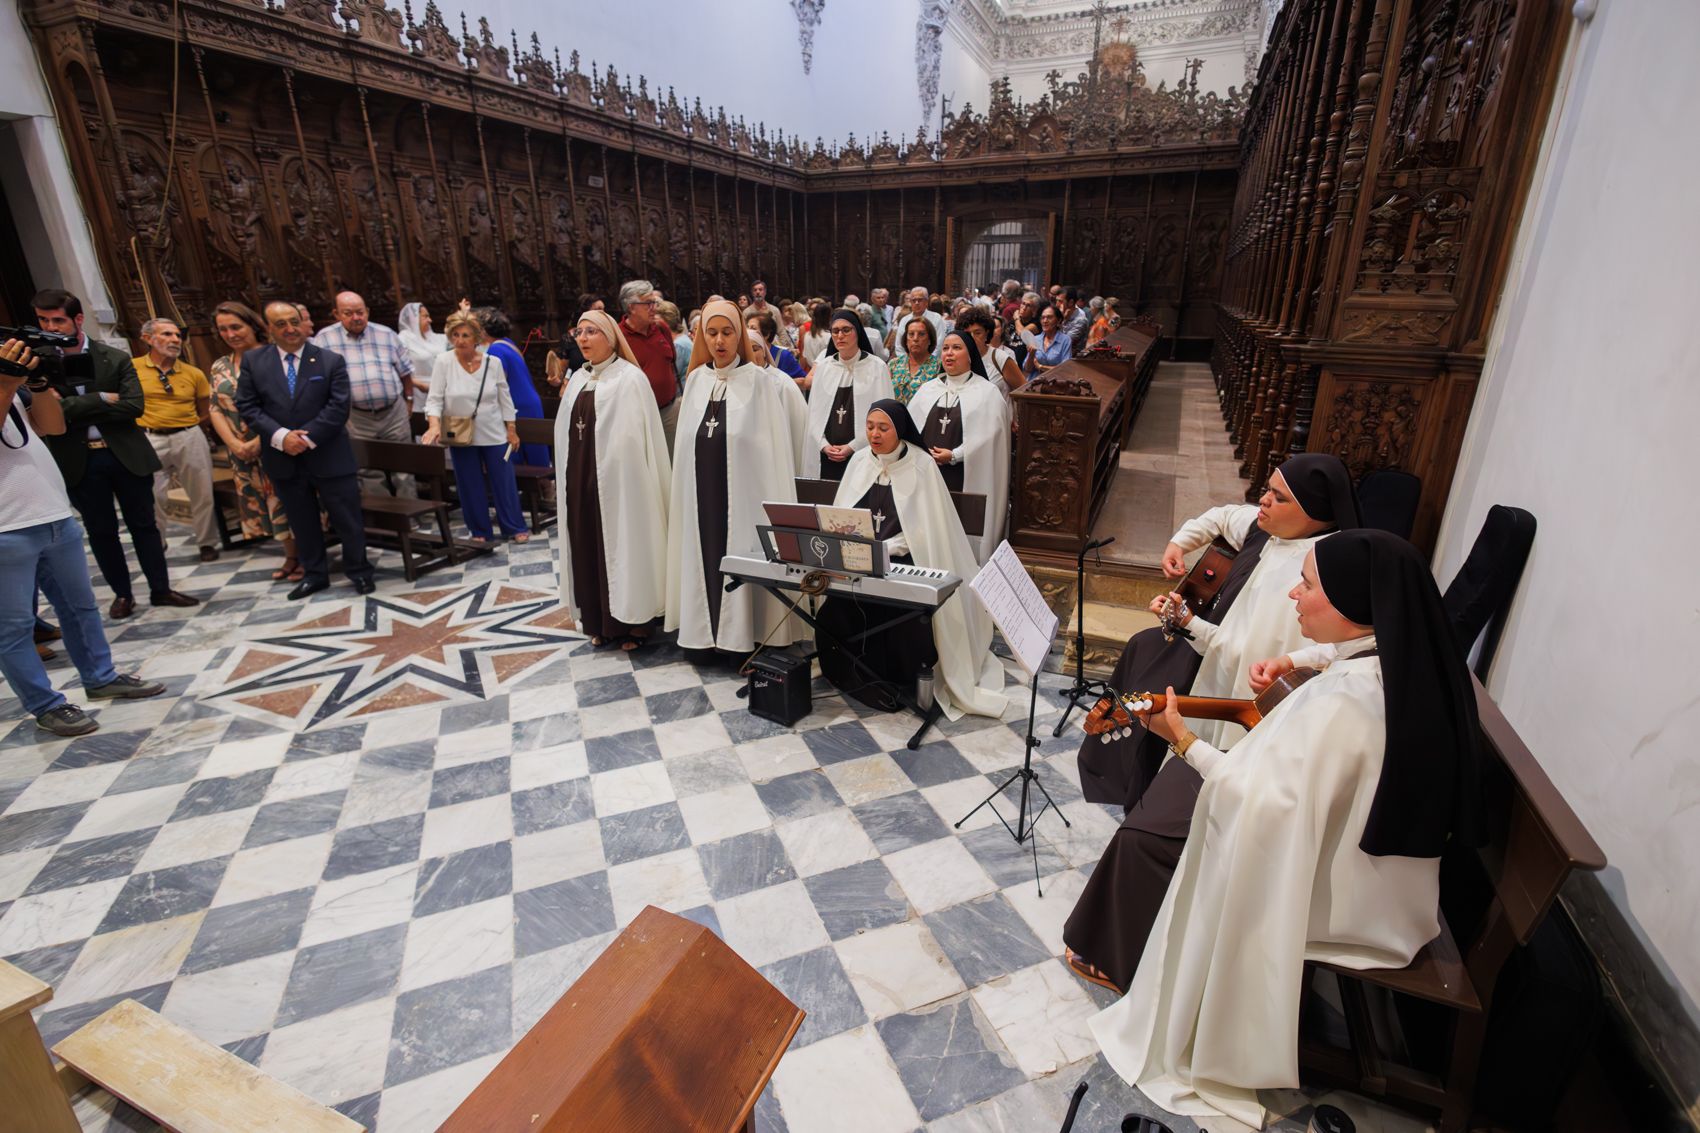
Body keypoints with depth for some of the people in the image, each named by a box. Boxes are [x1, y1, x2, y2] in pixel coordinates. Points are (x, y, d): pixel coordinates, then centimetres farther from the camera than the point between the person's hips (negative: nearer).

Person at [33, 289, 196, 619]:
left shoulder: (116, 359, 1)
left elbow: (134, 406, -8)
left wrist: (76, 407, -10)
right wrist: (101, 400, -13)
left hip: (126, 454, 0)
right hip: (78, 460, 1)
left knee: (144, 524, 7)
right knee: (100, 530, 9)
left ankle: (160, 589, 17)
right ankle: (122, 594, 21)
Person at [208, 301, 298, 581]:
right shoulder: (220, 368, 10)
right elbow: (216, 410, 7)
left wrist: (260, 441, -18)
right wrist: (235, 445, -7)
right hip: (242, 453, 6)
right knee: (263, 504, 11)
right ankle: (290, 557, 23)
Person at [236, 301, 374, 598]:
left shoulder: (331, 360, -1)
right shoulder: (253, 361, 5)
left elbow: (338, 407, -8)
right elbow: (247, 406, 1)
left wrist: (307, 438, -16)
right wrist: (281, 436, -14)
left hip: (329, 456, -2)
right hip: (283, 458, 3)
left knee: (347, 518, 3)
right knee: (301, 522, 14)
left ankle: (359, 571, 18)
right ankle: (314, 574, 27)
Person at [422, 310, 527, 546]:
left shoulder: (493, 362, -3)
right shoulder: (443, 362, -7)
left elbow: (504, 398, 3)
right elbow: (435, 398, -8)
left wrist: (511, 429, 3)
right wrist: (434, 424, -25)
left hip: (493, 434, 0)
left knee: (504, 482, 4)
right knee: (470, 485, 9)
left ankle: (515, 527, 16)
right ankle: (479, 531, 21)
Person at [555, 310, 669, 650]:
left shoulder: (630, 378, -7)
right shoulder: (578, 380, 13)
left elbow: (634, 435, -11)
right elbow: (565, 432, 16)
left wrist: (632, 480, -15)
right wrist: (567, 480, 13)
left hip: (617, 479, -6)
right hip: (580, 479, 7)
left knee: (621, 546, 0)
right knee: (588, 548, 10)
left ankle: (631, 623, 12)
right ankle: (598, 620, 22)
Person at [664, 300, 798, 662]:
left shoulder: (757, 381, -4)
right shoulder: (696, 379, 9)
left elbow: (773, 445, -6)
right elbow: (685, 439, 13)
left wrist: (771, 499, -11)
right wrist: (685, 488, 10)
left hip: (740, 489, -4)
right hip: (701, 489, 4)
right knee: (703, 556, 9)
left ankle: (740, 635, 12)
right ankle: (703, 632, 21)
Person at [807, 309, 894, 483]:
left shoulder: (876, 367, -2)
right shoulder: (824, 366, 10)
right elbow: (814, 411, 9)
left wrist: (852, 447, -10)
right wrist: (824, 445, -5)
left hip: (861, 454, -3)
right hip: (825, 456, 3)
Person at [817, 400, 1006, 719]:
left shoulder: (921, 465, -6)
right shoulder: (859, 460, 8)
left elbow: (924, 527, -10)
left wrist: (882, 549, -20)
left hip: (905, 560, -4)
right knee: (837, 595, -24)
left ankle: (895, 678, -8)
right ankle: (862, 677, -5)